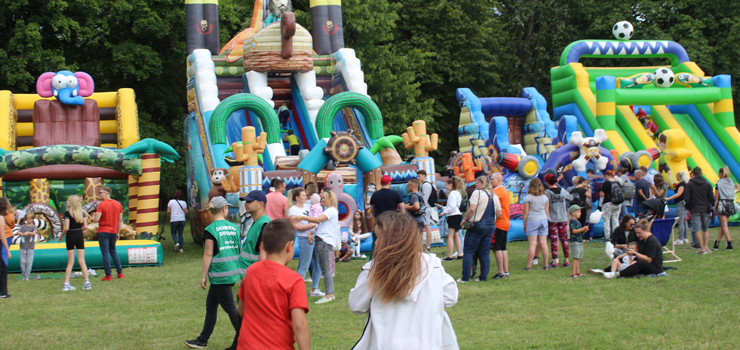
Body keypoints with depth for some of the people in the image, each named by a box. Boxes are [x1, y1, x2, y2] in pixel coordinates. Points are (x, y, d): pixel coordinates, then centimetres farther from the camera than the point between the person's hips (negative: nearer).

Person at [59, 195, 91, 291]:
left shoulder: (68, 213, -10)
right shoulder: (82, 213, 3)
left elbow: (66, 228, -16)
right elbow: (85, 227, -1)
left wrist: (60, 237, -2)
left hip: (70, 236, -3)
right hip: (80, 236, 3)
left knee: (70, 262, 3)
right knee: (81, 261, 6)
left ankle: (66, 284, 0)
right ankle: (87, 283, -1)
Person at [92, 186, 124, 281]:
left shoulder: (101, 205, -13)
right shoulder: (118, 204, 5)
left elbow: (96, 219, -20)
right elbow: (120, 220, 8)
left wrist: (92, 219, 3)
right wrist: (117, 232, 16)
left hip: (103, 231, -6)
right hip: (113, 231, 6)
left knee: (105, 253, -1)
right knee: (113, 252, 19)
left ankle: (108, 275, -3)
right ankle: (120, 273, 18)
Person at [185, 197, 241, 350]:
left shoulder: (210, 230, -12)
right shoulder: (234, 227, 4)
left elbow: (208, 254, -14)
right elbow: (238, 250, 10)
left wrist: (203, 276, -6)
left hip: (219, 276, -6)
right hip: (232, 273, 6)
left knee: (231, 308, -1)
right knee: (211, 305, 18)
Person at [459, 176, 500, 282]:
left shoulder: (477, 193, -10)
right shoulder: (495, 196, 10)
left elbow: (472, 209, -19)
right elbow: (499, 213, 10)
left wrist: (464, 220, -8)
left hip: (477, 225, -6)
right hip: (491, 226, 6)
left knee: (468, 251, -1)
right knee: (485, 252, 10)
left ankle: (465, 277, -3)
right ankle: (484, 277, 8)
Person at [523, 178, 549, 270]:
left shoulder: (528, 197, -7)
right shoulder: (545, 197, 5)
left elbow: (526, 212, -5)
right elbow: (547, 211, 10)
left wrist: (523, 224, 2)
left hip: (532, 221, -4)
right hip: (543, 220, 4)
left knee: (532, 244, -4)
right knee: (543, 243, 6)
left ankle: (529, 266, -3)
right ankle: (546, 265, 9)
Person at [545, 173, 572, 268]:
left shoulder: (547, 192, -11)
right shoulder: (562, 191, 2)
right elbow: (571, 198, 17)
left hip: (552, 220, -4)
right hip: (563, 219, 4)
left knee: (553, 240, 0)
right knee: (564, 239, 9)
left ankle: (555, 262, 0)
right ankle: (567, 261, 11)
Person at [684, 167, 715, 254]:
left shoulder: (689, 184, -5)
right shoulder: (707, 184, 2)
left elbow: (686, 199, -8)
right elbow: (712, 198, 0)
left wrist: (688, 208, 7)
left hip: (695, 210, -3)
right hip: (705, 209, 3)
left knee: (697, 230, -2)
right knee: (706, 229, 13)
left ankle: (702, 248, -5)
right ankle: (706, 247, 7)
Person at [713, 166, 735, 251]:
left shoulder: (719, 183, -7)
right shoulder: (731, 183, 8)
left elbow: (716, 198, -7)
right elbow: (732, 195, 9)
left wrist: (714, 208, -2)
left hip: (722, 204, -5)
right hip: (730, 204, 5)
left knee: (724, 225, -3)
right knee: (723, 225, 12)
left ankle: (730, 244, -11)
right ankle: (716, 243, 17)